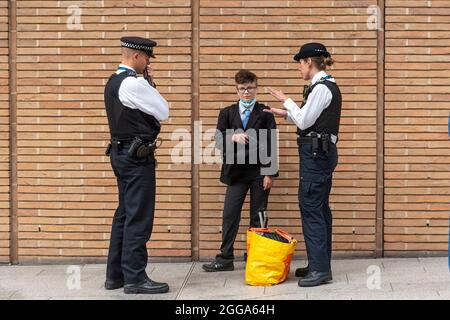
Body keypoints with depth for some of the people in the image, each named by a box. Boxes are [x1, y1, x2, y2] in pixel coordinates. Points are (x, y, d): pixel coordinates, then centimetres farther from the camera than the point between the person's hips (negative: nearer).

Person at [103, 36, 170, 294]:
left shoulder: (114, 82, 13)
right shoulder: (134, 83, -17)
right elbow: (163, 112, -11)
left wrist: (147, 82, 7)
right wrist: (151, 83, -2)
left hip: (122, 153, 10)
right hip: (138, 156, -10)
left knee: (124, 214, 14)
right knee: (138, 217, -5)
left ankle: (116, 275, 19)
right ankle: (134, 278, 0)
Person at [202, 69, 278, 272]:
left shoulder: (265, 113, 3)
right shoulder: (227, 113, 10)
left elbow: (271, 144, -2)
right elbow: (219, 140, -1)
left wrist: (269, 172, -8)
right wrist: (233, 137, -22)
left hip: (259, 171, -2)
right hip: (236, 171, 2)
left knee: (258, 217, 5)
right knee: (230, 215, 0)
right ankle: (225, 259, 6)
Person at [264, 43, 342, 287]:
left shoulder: (321, 88, -16)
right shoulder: (327, 86, 15)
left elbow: (304, 121, -15)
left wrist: (286, 101, -3)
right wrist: (286, 113, 16)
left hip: (316, 153, -10)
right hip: (322, 152, 10)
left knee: (310, 207, -8)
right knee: (320, 208, 12)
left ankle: (320, 268, -5)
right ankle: (321, 264, 18)